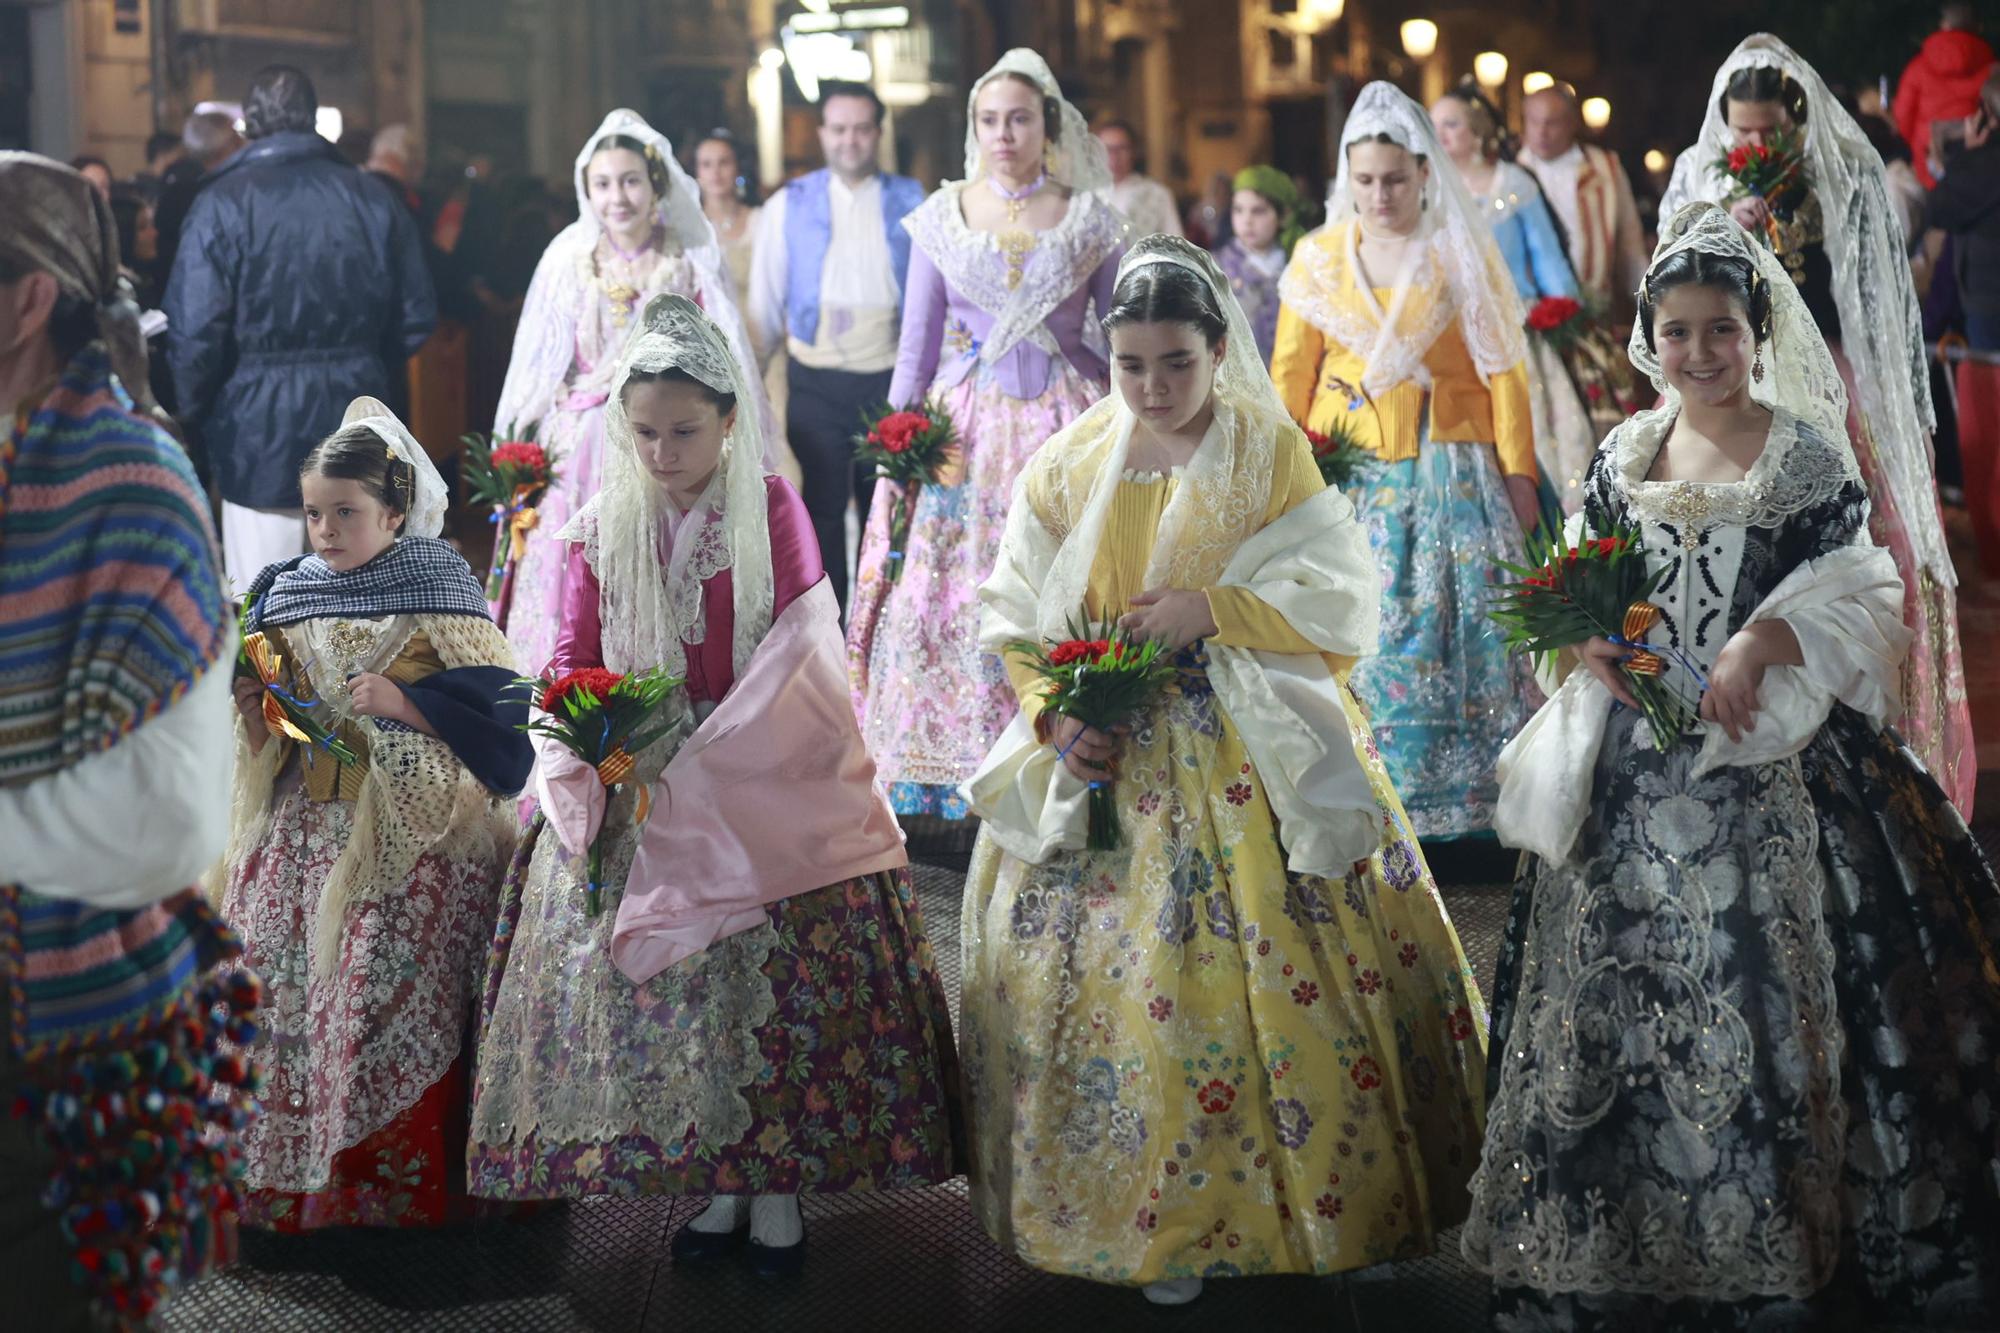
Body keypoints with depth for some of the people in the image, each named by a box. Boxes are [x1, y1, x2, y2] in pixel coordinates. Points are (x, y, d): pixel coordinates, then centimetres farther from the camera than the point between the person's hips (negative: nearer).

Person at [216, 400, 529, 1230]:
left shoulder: (438, 595, -4)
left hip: (411, 838, -5)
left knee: (392, 1001, -10)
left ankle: (395, 1185, 3)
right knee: (277, 988, -1)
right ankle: (283, 1181, 11)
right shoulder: (285, 598, 10)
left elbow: (496, 711, -9)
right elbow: (267, 745, 16)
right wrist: (252, 709, -4)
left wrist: (401, 701, -18)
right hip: (305, 832, 5)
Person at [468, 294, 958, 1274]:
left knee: (777, 979, -3)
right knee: (663, 983, 2)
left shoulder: (771, 508, -3)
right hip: (636, 798, 3)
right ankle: (718, 1183, 15)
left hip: (763, 789, -2)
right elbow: (573, 663, 6)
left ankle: (777, 1184, 11)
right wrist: (586, 735, -17)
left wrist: (704, 760, -19)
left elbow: (800, 649, -10)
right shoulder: (600, 530, 5)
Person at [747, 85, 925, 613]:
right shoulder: (789, 206, 5)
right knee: (822, 510, -1)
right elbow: (765, 298, 8)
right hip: (817, 383, -1)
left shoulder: (910, 203, 4)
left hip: (891, 377, 1)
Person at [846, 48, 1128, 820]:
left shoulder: (1091, 220, 3)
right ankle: (948, 779, 5)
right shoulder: (942, 216, 5)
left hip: (1062, 421, -1)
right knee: (951, 597, -3)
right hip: (965, 428, 1)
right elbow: (917, 336, 7)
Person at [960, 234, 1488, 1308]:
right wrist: (1057, 717, -11)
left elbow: (1343, 600, -7)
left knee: (1286, 970, -3)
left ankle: (1346, 1199, 14)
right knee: (1114, 979, 1)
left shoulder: (1271, 451, -2)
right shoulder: (1067, 467, 5)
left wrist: (1215, 608, -18)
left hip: (1258, 767, -2)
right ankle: (1164, 1221, 14)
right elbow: (1016, 615, 6)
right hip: (1106, 762, 2)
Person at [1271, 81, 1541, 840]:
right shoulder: (1318, 257, 8)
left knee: (1461, 628, -3)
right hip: (1349, 470, 1)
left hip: (1450, 474, -1)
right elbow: (1291, 372, 10)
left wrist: (1518, 473, -4)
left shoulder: (1462, 253, 3)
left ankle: (1463, 796, 5)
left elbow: (1503, 370, 1)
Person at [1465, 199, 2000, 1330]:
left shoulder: (1809, 457, -2)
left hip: (1768, 767, -4)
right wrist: (1588, 640, -4)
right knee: (1620, 986, 6)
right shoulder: (1622, 457, 10)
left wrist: (1759, 643, -19)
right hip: (1633, 770, 4)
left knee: (1760, 985, -5)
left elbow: (1861, 602, -5)